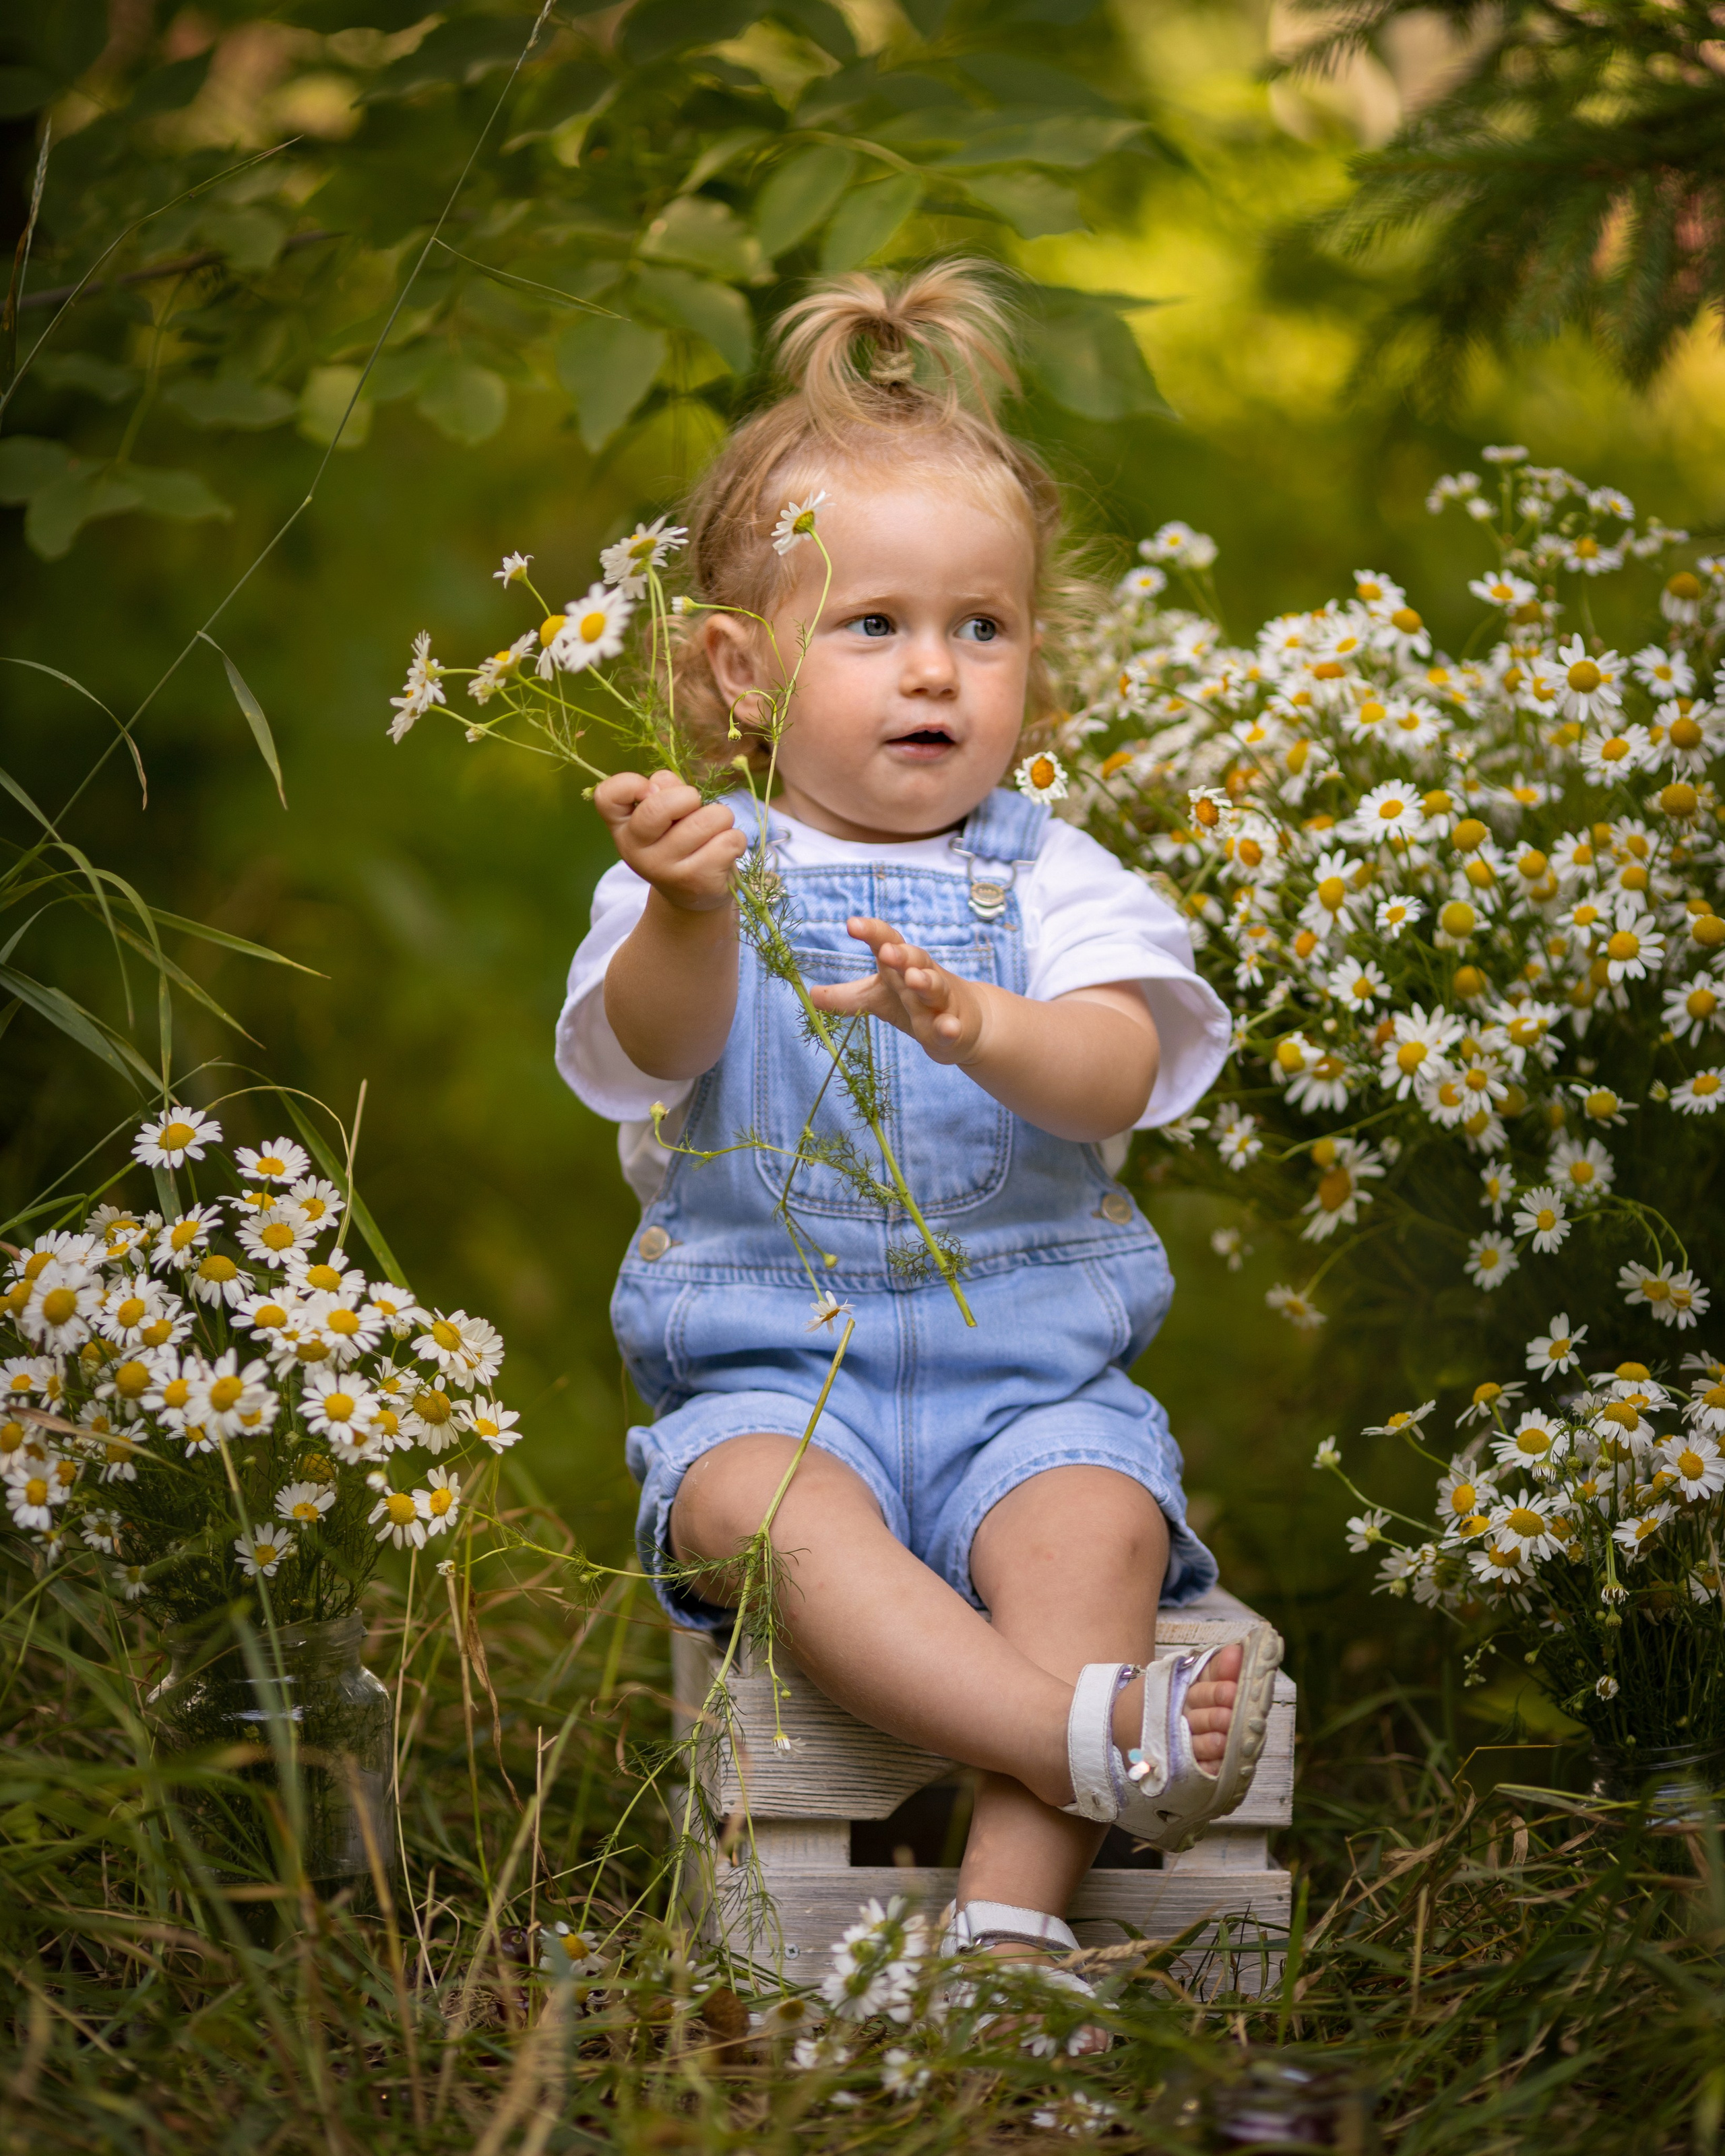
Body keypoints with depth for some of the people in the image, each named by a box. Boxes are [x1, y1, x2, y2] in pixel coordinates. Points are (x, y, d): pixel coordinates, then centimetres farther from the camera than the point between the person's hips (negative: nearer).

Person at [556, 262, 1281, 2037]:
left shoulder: (1049, 876, 8)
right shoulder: (707, 873, 7)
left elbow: (1118, 1076, -10)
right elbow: (658, 1043, -12)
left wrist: (976, 1027, -32)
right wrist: (687, 917, -35)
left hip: (1030, 1365, 1)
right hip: (763, 1359, -1)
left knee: (1095, 1514, -30)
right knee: (765, 1506, -34)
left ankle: (1013, 1907, -35)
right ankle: (1092, 1736, -48)